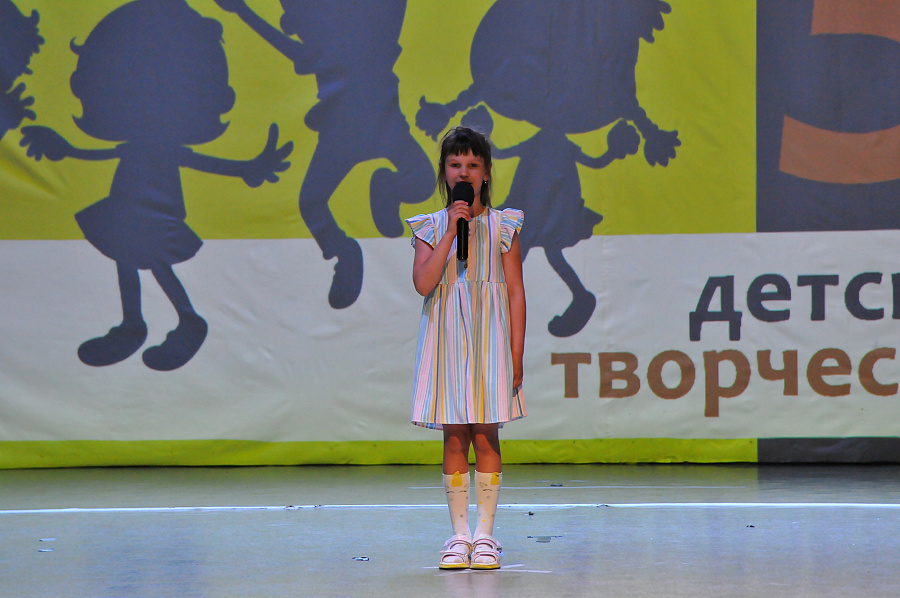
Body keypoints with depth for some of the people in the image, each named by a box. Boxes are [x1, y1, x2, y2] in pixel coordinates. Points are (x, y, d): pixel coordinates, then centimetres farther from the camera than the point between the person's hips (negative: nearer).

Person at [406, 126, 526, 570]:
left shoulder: (502, 226, 4)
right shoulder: (432, 227, 5)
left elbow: (515, 291, 2)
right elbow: (424, 283, -9)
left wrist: (516, 354, -3)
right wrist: (451, 232, -13)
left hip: (489, 334, -1)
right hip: (447, 336, 1)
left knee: (485, 435, -2)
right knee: (454, 437, 1)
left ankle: (485, 533, 4)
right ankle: (459, 533, 7)